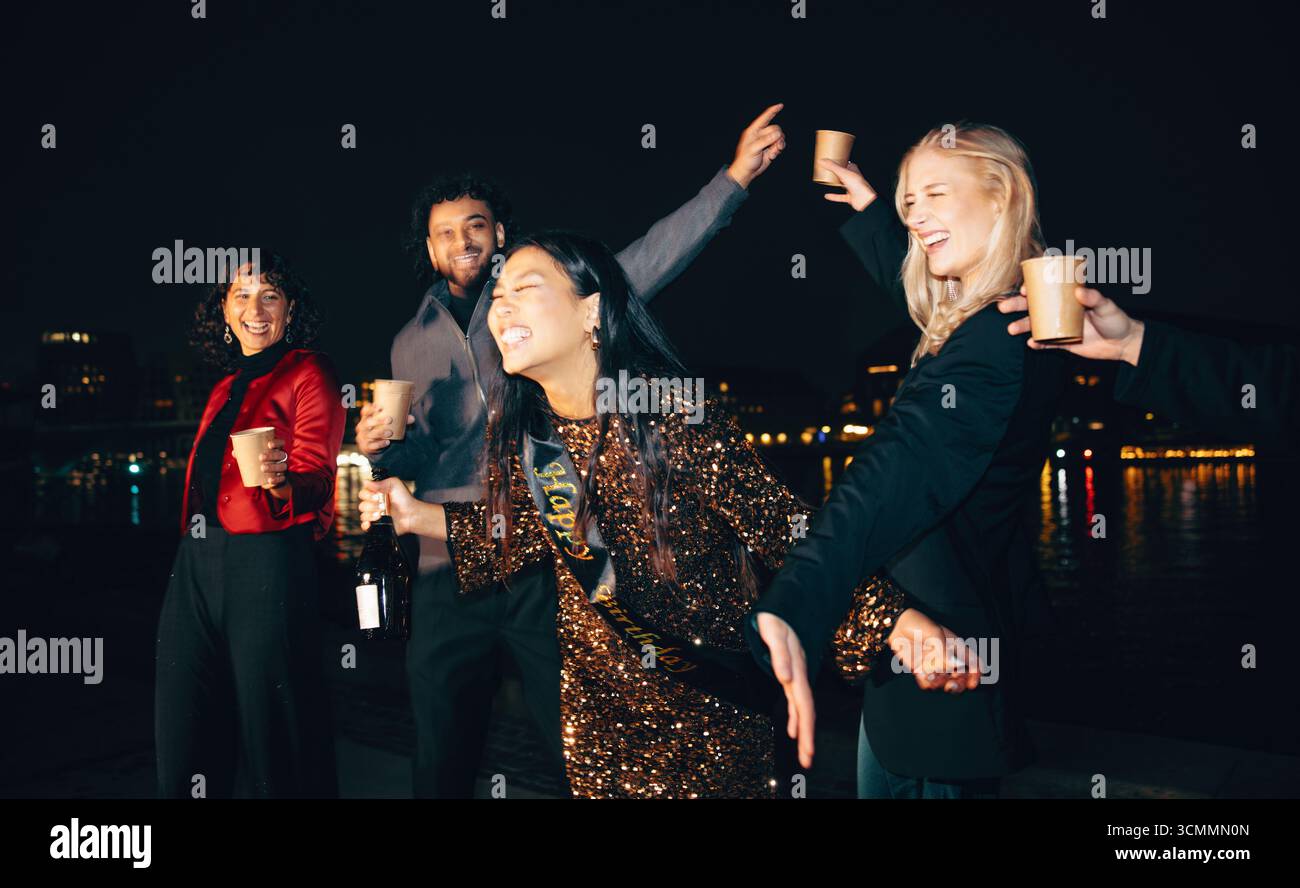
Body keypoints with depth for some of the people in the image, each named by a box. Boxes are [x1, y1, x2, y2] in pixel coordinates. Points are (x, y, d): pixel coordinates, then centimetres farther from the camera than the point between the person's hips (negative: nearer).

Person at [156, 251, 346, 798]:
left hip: (266, 563, -7)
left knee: (269, 724, -1)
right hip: (196, 565, 8)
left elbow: (316, 478, -11)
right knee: (184, 729, 11)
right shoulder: (227, 388, 20)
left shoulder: (308, 374, -2)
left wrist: (280, 482, -32)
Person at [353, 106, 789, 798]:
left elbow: (647, 260, -6)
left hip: (550, 565, -3)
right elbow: (418, 458, 19)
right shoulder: (411, 343, 15)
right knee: (441, 769, 12)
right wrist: (381, 448, -4)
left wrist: (734, 176, -14)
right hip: (450, 575, 3)